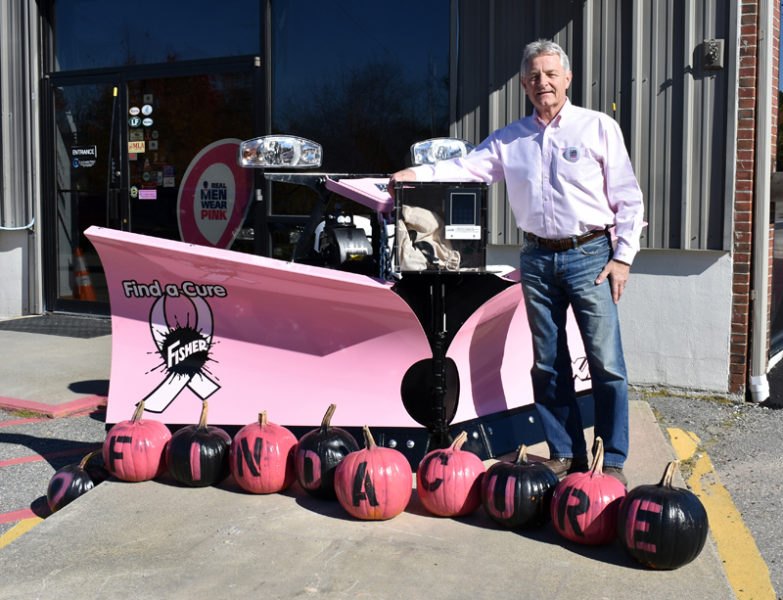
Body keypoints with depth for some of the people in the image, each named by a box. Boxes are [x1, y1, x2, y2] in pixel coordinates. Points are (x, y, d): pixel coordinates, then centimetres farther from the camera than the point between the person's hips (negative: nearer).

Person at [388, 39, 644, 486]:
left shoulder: (599, 128, 2)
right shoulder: (510, 139, 13)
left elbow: (628, 198, 1)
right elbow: (467, 167, 8)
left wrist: (623, 256, -6)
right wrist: (418, 174, -8)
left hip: (590, 255, -3)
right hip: (537, 259, 4)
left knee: (606, 362, -4)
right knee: (548, 364, 7)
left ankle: (614, 461, 7)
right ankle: (565, 454, 19)